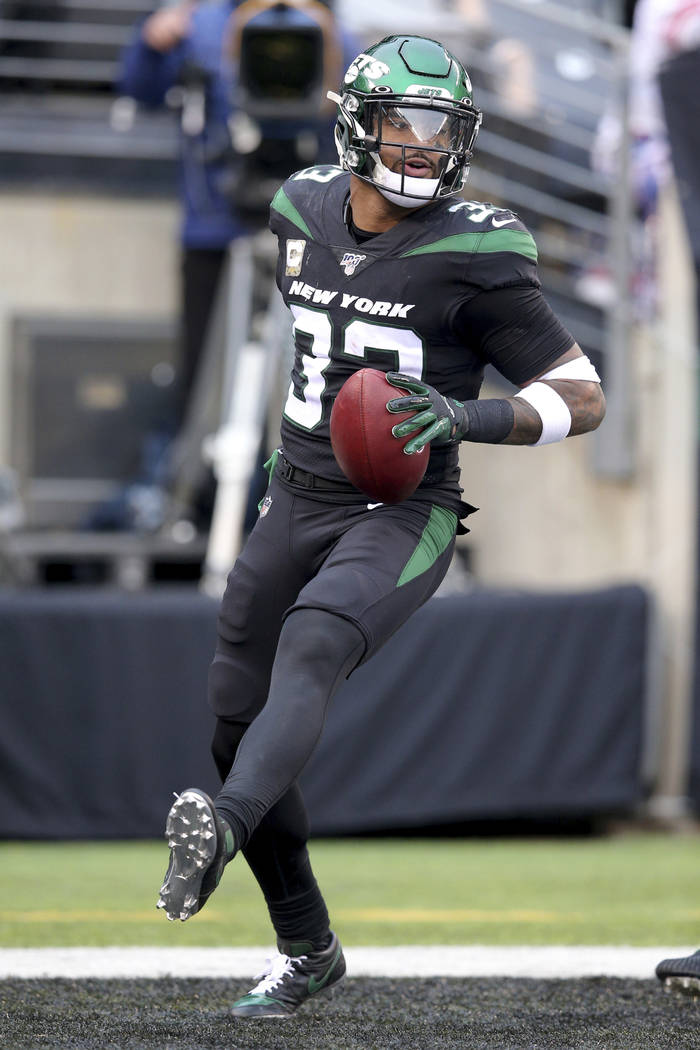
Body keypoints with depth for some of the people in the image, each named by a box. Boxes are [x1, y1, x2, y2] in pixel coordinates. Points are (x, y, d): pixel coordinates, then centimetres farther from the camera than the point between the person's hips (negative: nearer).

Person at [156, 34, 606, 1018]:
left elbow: (584, 398, -10)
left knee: (310, 648, -34)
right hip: (299, 499, 6)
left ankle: (222, 827, -57)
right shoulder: (304, 211, 3)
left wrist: (469, 417, -26)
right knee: (238, 726, 7)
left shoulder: (471, 254, -13)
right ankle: (307, 947, 23)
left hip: (403, 514, -6)